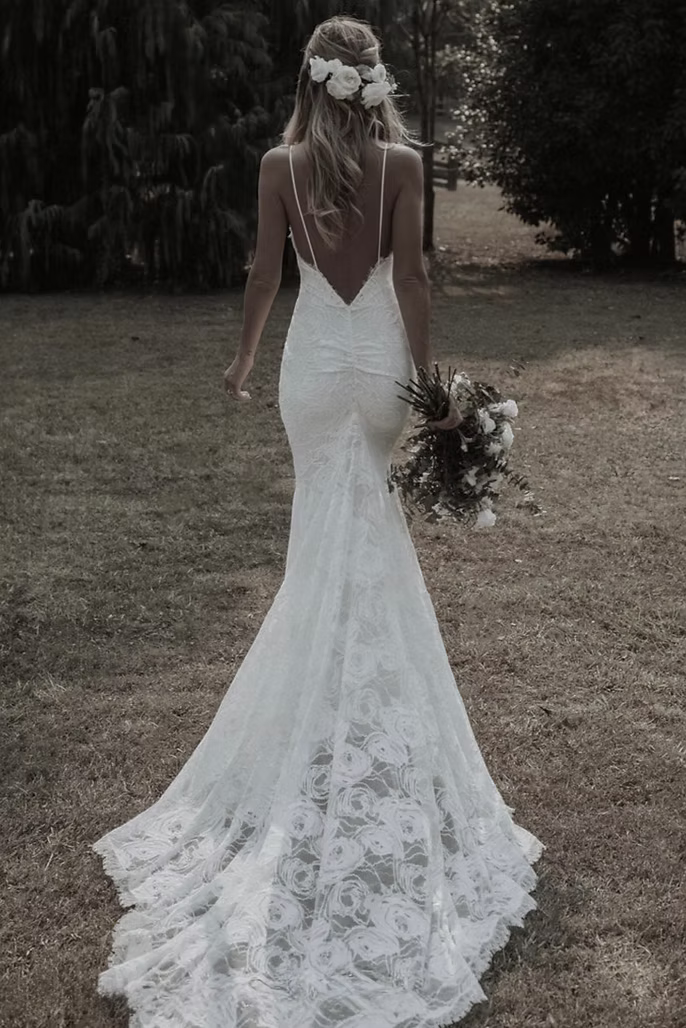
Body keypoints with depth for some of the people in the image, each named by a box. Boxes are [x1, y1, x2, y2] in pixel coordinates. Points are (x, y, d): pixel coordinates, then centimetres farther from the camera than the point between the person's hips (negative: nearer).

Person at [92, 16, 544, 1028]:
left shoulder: (281, 163, -3)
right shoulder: (402, 161, -6)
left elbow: (265, 272, 0)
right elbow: (410, 276, -10)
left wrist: (244, 358, 14)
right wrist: (428, 376, -4)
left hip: (314, 354, 1)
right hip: (379, 354, 0)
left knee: (325, 527, 12)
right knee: (372, 530, 13)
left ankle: (324, 704, 20)